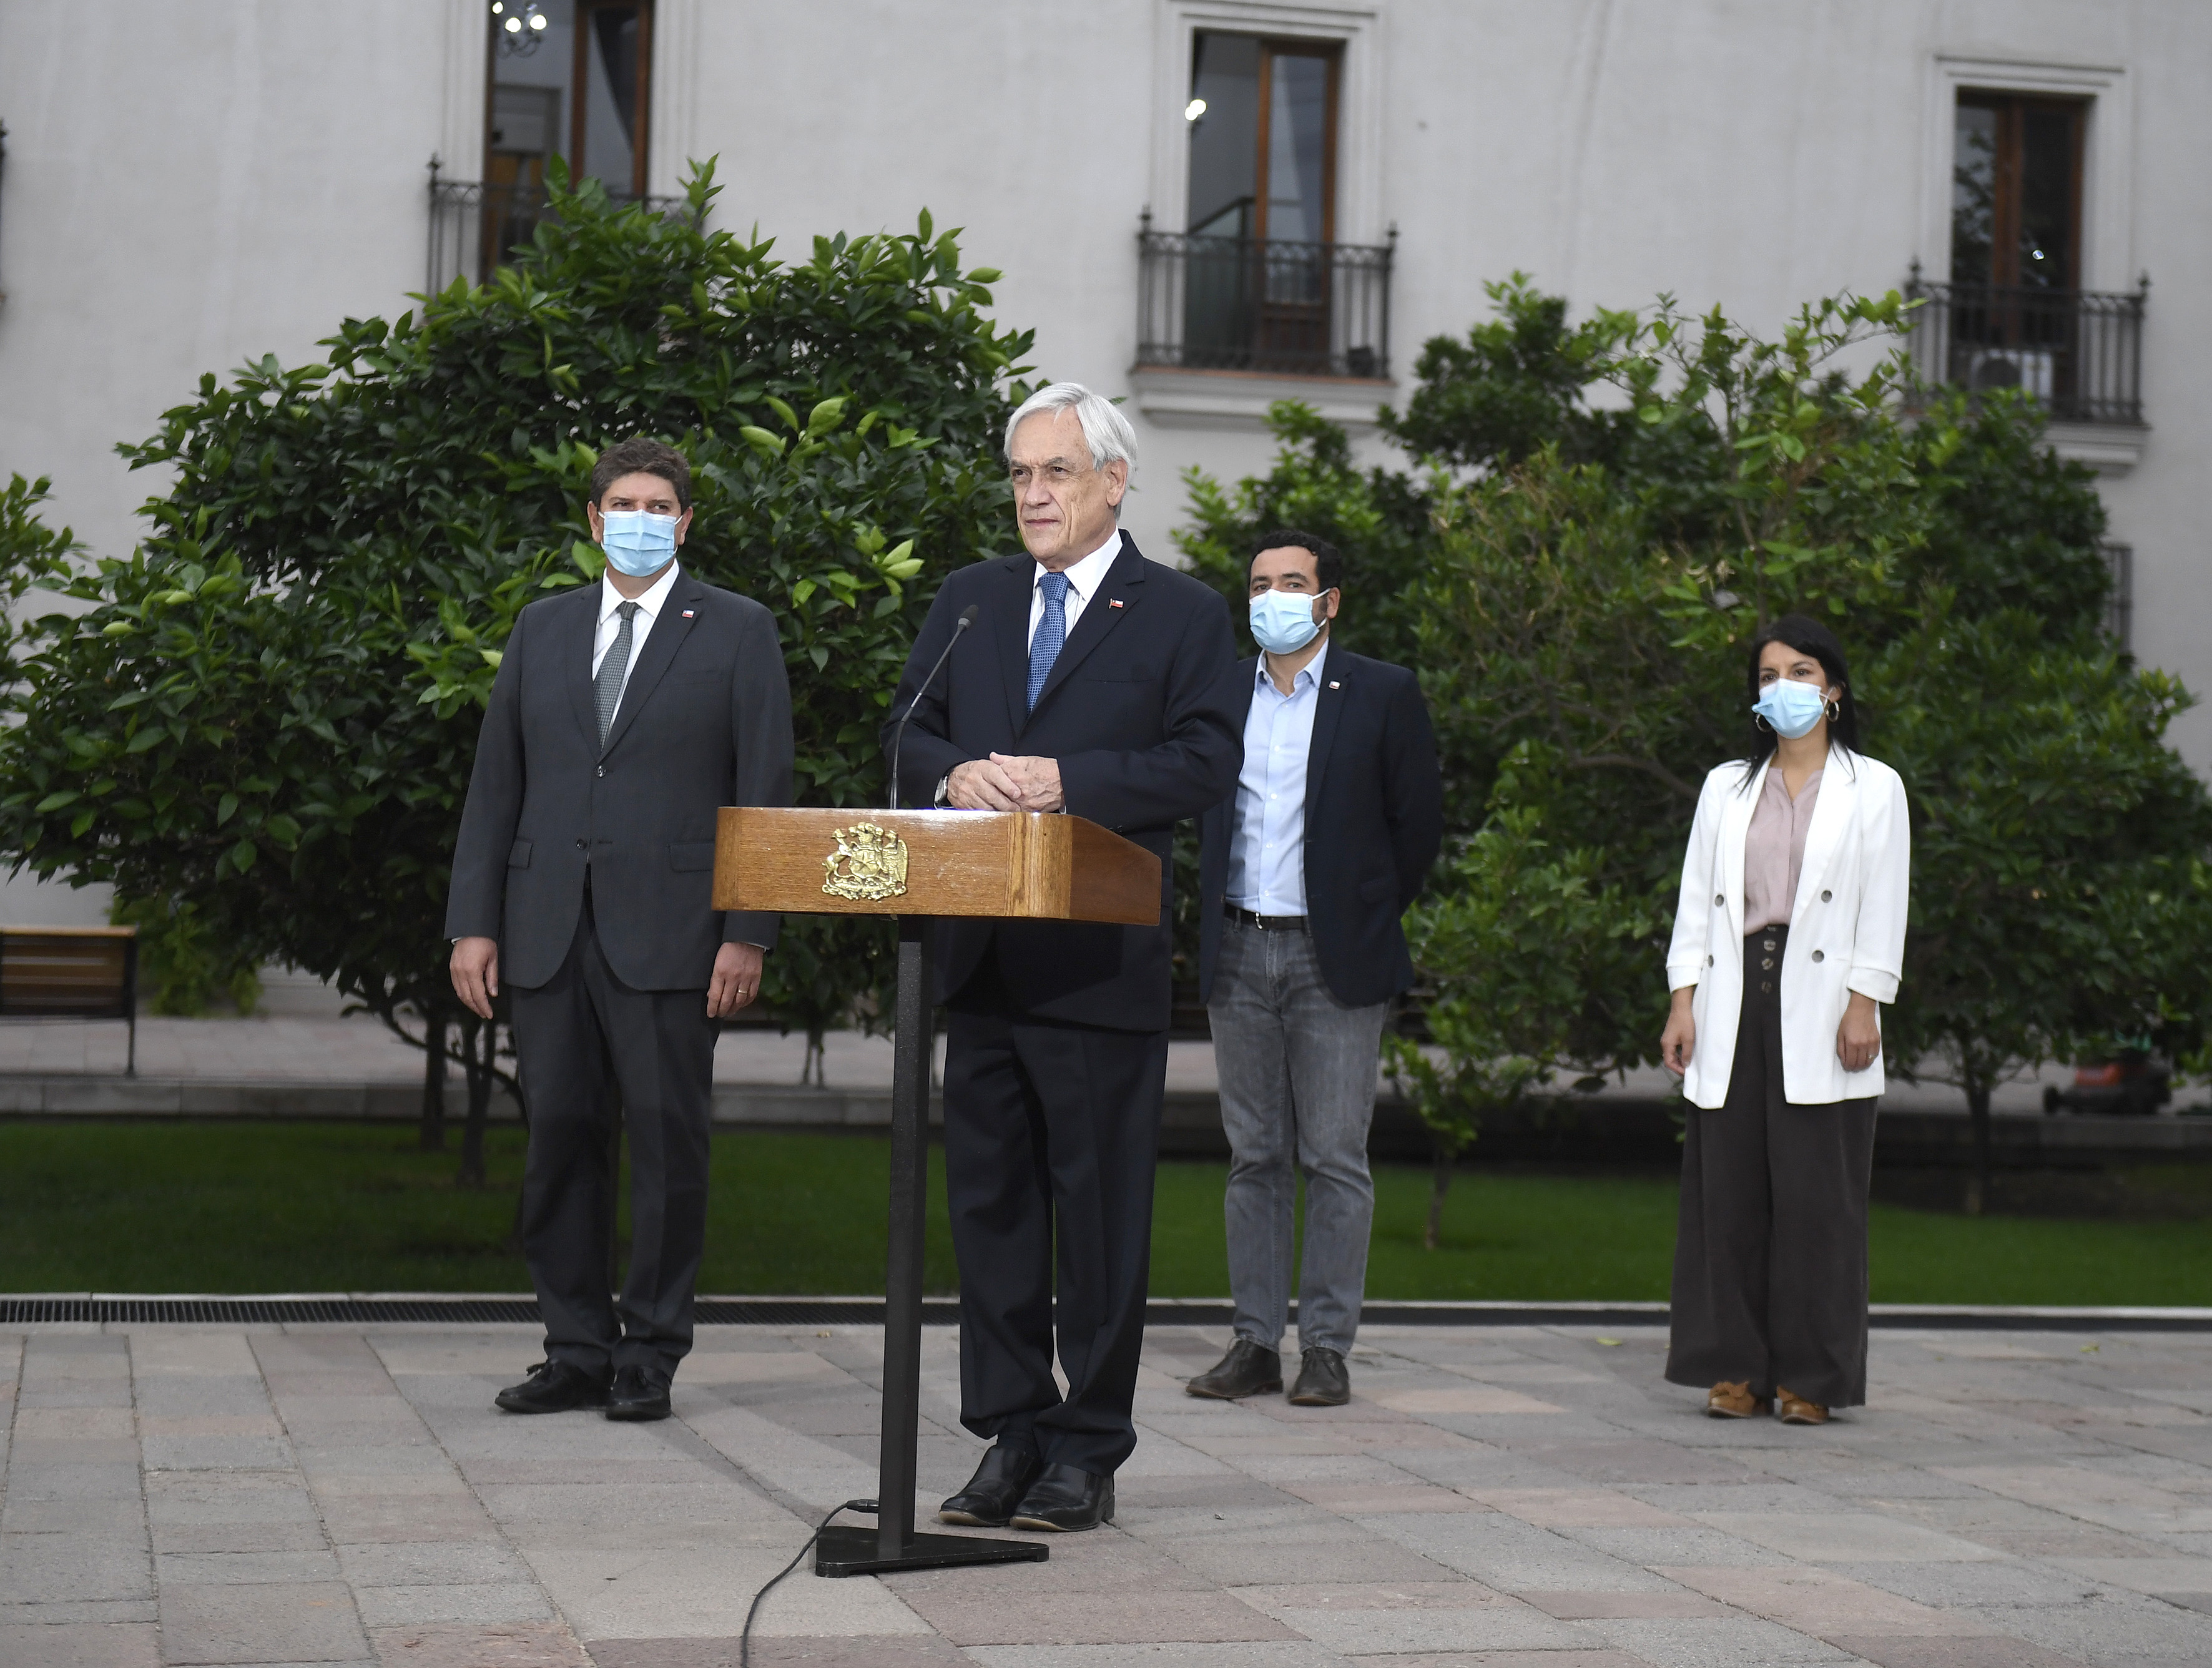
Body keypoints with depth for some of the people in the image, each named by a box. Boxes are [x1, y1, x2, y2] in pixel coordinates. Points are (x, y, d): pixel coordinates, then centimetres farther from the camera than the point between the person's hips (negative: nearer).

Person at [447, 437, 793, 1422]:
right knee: (559, 1141, 5)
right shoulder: (542, 630, 15)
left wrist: (749, 934, -9)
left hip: (669, 933, -3)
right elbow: (496, 782, 13)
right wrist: (474, 922, 6)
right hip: (548, 932, 4)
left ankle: (650, 1358, 9)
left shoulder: (737, 632, 4)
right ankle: (577, 1354, 14)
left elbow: (765, 791, -1)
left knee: (669, 1144, -1)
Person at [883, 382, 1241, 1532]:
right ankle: (1010, 1438, 16)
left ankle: (1089, 1456, 8)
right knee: (990, 1202, 7)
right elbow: (908, 736, 14)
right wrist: (956, 774, -9)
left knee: (1100, 1210, 0)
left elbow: (1206, 761, -7)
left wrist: (1067, 781, -18)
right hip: (982, 954, 5)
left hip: (1102, 958, -4)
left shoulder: (1183, 615, 2)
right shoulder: (969, 602, 16)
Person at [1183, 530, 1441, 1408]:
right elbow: (1195, 803, 16)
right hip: (1239, 952, 3)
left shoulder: (1382, 694, 0)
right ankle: (1255, 1342, 11)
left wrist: (1373, 912, 6)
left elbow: (1419, 819, 3)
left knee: (1335, 1159, -2)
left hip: (1334, 956, -3)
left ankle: (1326, 1348, 3)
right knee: (1254, 1157, 7)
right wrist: (1218, 903, 8)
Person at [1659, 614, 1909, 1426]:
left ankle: (1811, 1377, 2)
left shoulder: (1872, 789, 8)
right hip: (1735, 1003, 3)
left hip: (1819, 1009, -3)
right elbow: (1696, 902, 12)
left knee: (1817, 1197, -5)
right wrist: (1683, 1002, 3)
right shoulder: (1726, 788, 16)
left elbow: (1883, 910, 2)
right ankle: (1737, 1367, 7)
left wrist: (1863, 1007, -8)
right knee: (1728, 1190, 0)